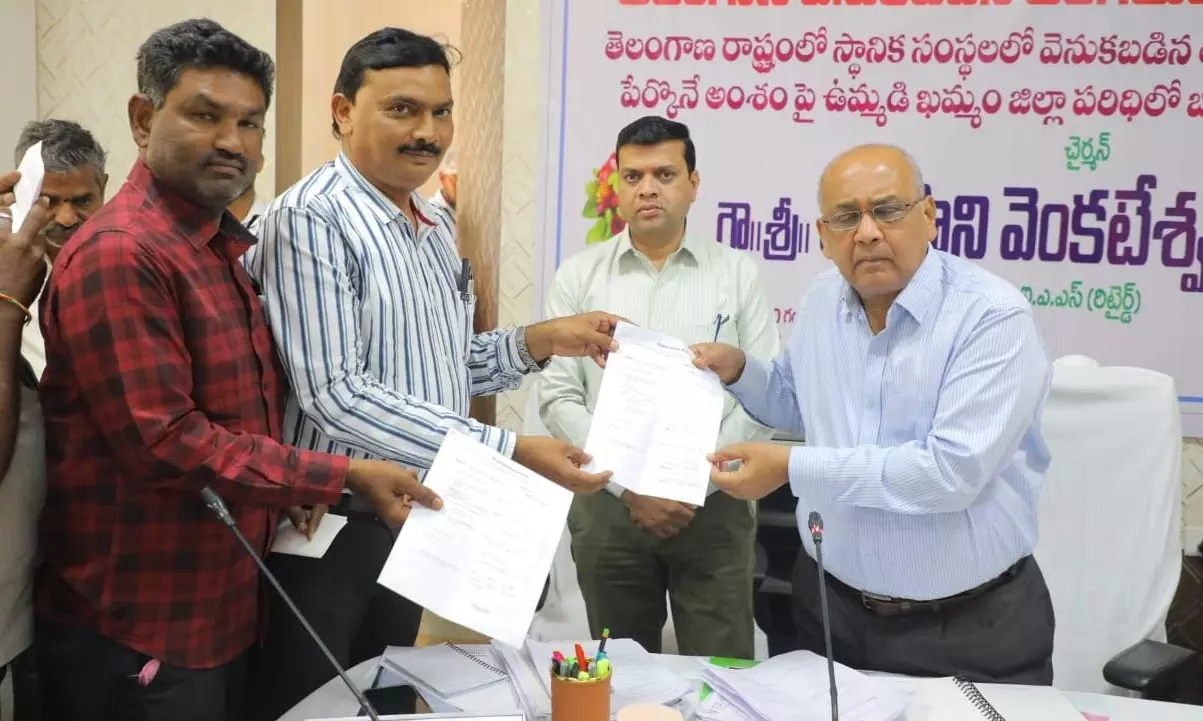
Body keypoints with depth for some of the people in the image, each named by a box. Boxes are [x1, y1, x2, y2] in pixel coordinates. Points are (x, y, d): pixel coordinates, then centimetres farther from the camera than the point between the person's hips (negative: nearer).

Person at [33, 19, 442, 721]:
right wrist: (343, 477, -21)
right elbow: (163, 443, -25)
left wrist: (288, 491, 4)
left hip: (221, 610, 9)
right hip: (137, 634, -8)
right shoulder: (120, 253, -19)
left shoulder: (227, 246, 11)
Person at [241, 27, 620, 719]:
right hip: (326, 523, -7)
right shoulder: (310, 218, -18)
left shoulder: (438, 225, 8)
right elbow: (334, 395, -26)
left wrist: (539, 342, -3)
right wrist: (509, 451, -27)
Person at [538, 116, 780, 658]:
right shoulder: (579, 276, 3)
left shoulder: (737, 273, 2)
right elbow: (558, 398, 0)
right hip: (608, 506, 1)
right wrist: (629, 487, -9)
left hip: (714, 506, -1)